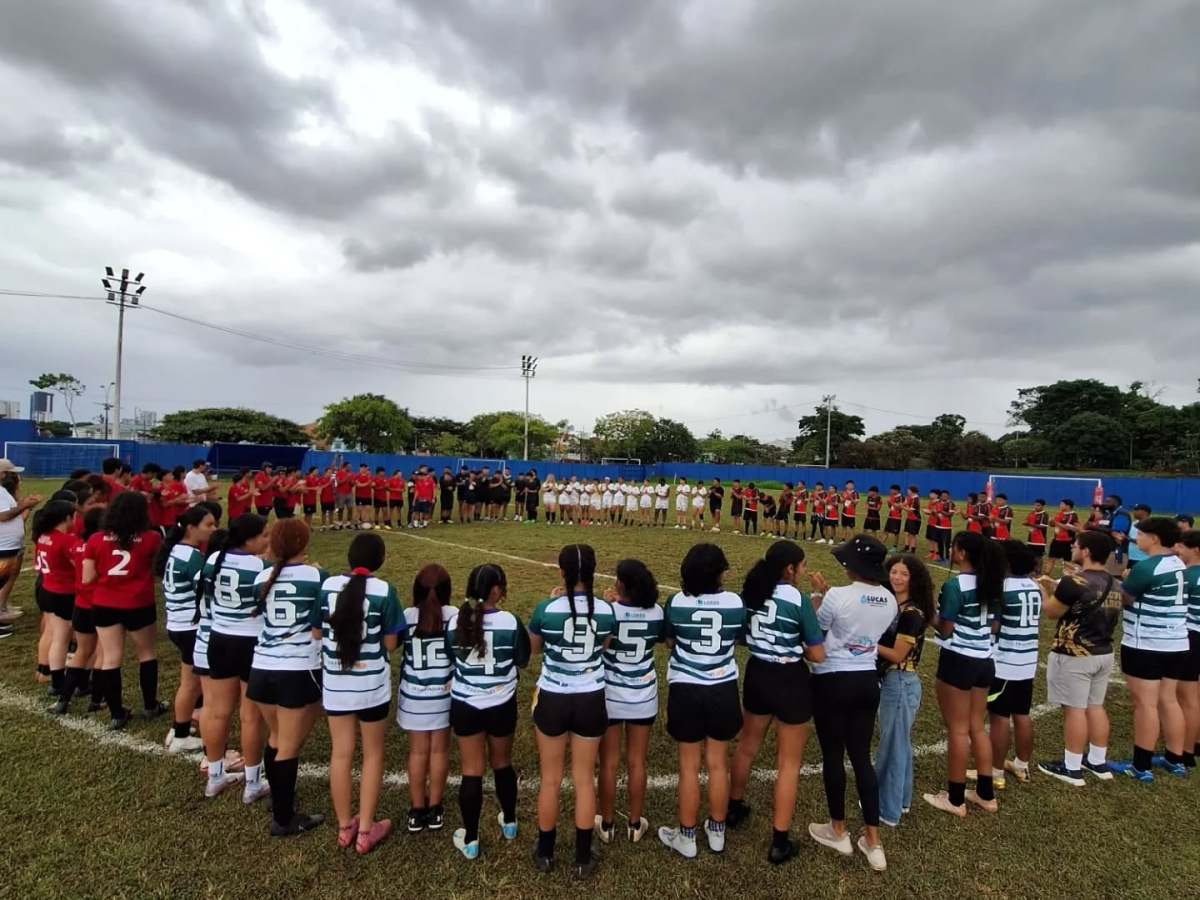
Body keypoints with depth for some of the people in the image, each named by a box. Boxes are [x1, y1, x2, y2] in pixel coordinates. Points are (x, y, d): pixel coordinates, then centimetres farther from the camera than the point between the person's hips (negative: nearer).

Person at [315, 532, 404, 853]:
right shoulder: (383, 590, -15)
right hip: (372, 684, -3)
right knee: (372, 754, 13)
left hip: (335, 683, 3)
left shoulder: (328, 585, -5)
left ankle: (344, 827, 29)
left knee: (341, 753, 15)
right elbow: (390, 643, -10)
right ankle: (366, 830, 21)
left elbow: (316, 634, 3)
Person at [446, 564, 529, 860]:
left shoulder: (455, 622, -11)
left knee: (471, 771, 11)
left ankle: (470, 840, 21)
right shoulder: (510, 622, -17)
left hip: (465, 706, 0)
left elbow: (450, 659, 5)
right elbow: (522, 660, -3)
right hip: (502, 706, 0)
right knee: (502, 763, 21)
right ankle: (509, 823, 40)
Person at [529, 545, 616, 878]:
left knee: (550, 779, 16)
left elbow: (534, 648, 3)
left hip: (553, 699, -1)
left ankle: (545, 852, 33)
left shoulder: (546, 609, -17)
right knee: (584, 779, 15)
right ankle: (582, 858, 27)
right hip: (590, 700, 1)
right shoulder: (605, 610, -11)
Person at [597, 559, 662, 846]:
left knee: (609, 764, 13)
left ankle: (606, 824, 27)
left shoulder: (608, 611, -20)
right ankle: (635, 824, 28)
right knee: (636, 763, 15)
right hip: (643, 697, 3)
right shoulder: (656, 612, -10)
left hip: (610, 696, -2)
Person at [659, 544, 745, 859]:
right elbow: (739, 639, 6)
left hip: (686, 690, -2)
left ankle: (686, 837, 26)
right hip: (723, 690, 2)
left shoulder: (676, 603, -13)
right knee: (718, 764, 17)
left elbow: (669, 641, 1)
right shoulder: (735, 603, -10)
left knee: (689, 766, 11)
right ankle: (717, 832, 34)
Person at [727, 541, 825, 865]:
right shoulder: (799, 600, -19)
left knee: (747, 746, 26)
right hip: (790, 682, -5)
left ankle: (733, 808, 46)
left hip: (757, 674, 6)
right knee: (789, 763, 10)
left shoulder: (748, 593, -4)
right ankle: (779, 842, 19)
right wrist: (798, 646, 3)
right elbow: (818, 655, -15)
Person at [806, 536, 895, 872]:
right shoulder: (890, 601, -2)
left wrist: (819, 595, 5)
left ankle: (838, 831, 28)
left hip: (832, 681, -5)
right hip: (868, 681, 6)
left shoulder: (837, 596, -22)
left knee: (833, 755, 11)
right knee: (862, 757, 15)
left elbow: (814, 630, -7)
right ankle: (873, 841, 21)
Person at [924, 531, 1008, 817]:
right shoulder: (991, 583, 4)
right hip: (984, 661, 8)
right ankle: (986, 794, 29)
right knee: (977, 727, 19)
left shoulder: (955, 585, -19)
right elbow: (993, 626, 11)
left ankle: (955, 799, 15)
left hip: (958, 661, -7)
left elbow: (945, 631, -15)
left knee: (957, 730, 4)